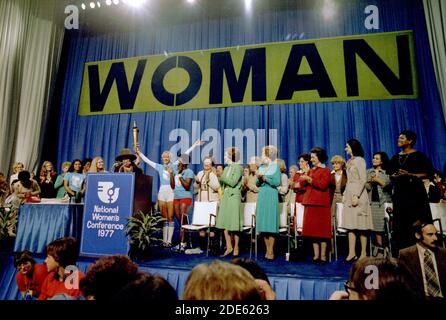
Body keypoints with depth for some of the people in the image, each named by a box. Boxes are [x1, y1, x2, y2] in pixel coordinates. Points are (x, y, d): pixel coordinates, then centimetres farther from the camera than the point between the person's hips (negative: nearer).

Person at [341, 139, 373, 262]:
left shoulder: (360, 160, -6)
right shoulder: (349, 161, 17)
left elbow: (363, 179, -13)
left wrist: (356, 196, -19)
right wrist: (345, 195, 12)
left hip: (357, 194, -8)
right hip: (349, 194, 8)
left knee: (361, 225, -2)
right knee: (351, 225, 4)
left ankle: (363, 253, 5)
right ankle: (352, 253, 6)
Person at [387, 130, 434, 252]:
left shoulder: (419, 155, 0)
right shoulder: (395, 158, 15)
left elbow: (428, 173, -6)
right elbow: (390, 174, 20)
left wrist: (410, 174, -17)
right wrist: (394, 176, -3)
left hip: (415, 192, -4)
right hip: (399, 193, 5)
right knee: (401, 223, 3)